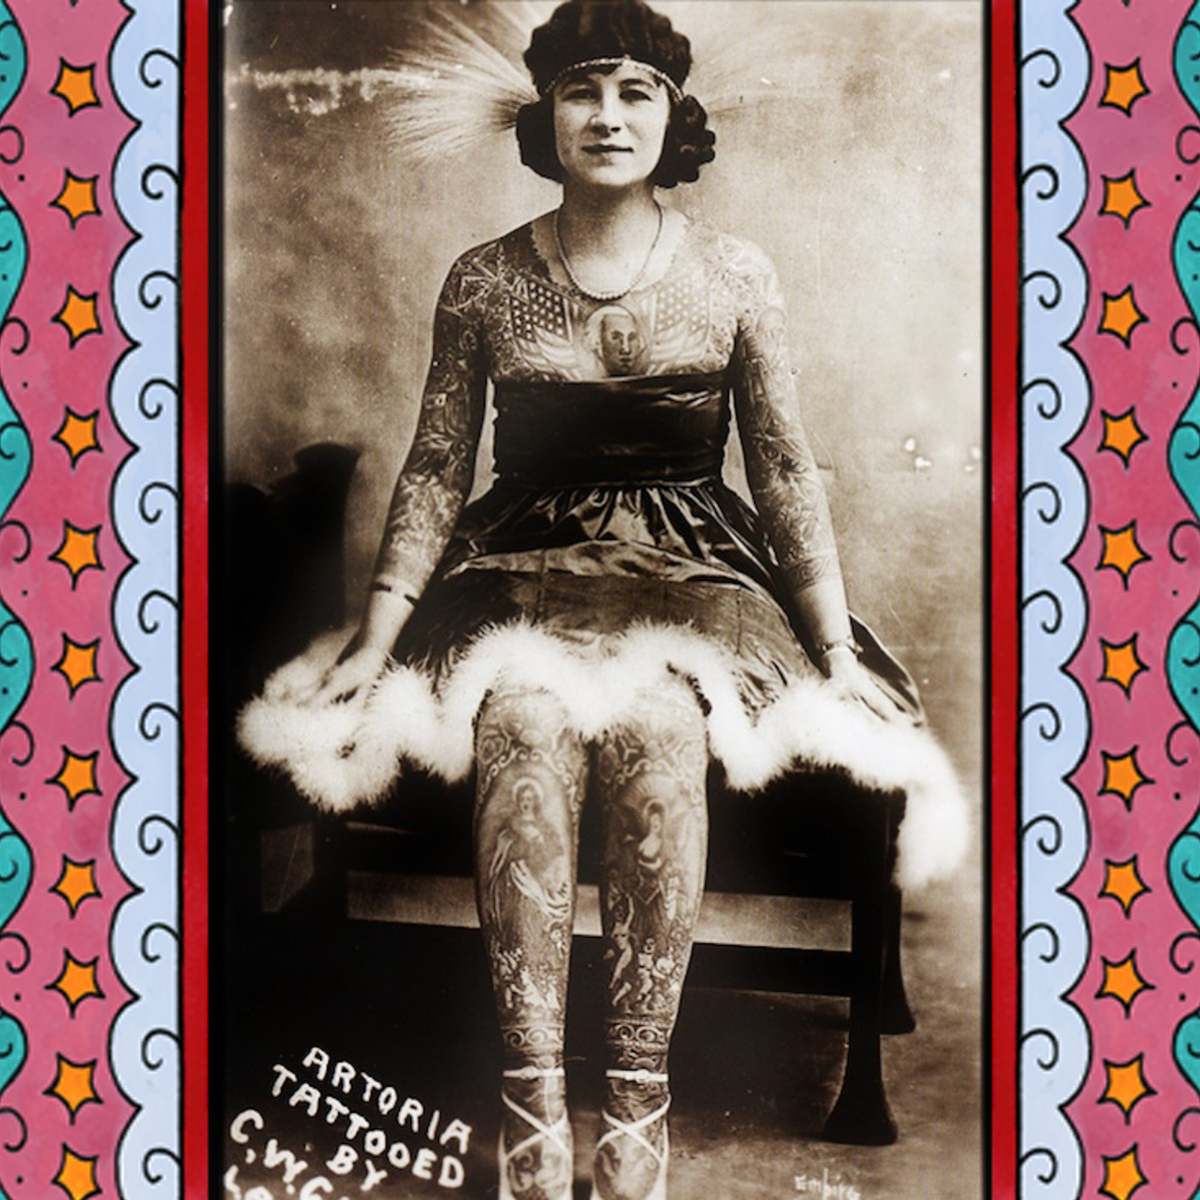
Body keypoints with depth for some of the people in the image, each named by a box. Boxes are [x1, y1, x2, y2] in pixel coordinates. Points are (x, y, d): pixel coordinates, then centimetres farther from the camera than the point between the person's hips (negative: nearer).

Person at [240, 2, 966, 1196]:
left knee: (655, 718, -34)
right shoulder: (483, 281, 6)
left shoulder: (735, 276, 5)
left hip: (690, 568, 0)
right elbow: (435, 472, 7)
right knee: (526, 720, -33)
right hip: (525, 565, 1)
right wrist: (374, 641, -2)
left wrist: (836, 650, -1)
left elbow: (788, 473, 6)